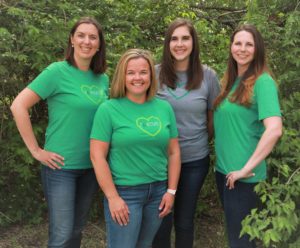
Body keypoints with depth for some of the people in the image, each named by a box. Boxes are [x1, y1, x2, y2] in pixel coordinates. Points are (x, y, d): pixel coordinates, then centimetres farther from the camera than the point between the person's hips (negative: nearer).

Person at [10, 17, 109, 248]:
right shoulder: (57, 71, -12)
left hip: (91, 166, 5)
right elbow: (19, 106, -15)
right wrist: (36, 150, -15)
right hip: (61, 166, -5)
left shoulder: (103, 79, 5)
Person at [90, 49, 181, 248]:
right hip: (124, 192, -4)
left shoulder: (164, 108, 4)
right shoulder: (109, 109, -8)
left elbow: (173, 152, 8)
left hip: (158, 191, 4)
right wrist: (112, 197, -13)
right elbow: (97, 156, -11)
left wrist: (171, 191, 3)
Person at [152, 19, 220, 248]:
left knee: (185, 220, 16)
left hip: (195, 160, 1)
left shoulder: (208, 76, -5)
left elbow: (213, 117, 6)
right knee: (161, 219, 11)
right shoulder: (155, 74, -6)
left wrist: (201, 141, 10)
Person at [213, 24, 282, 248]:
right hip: (223, 170, 7)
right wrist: (222, 163, 9)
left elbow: (275, 130, -26)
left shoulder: (262, 82, -14)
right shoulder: (230, 81, 9)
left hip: (243, 176, -7)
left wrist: (247, 168, -21)